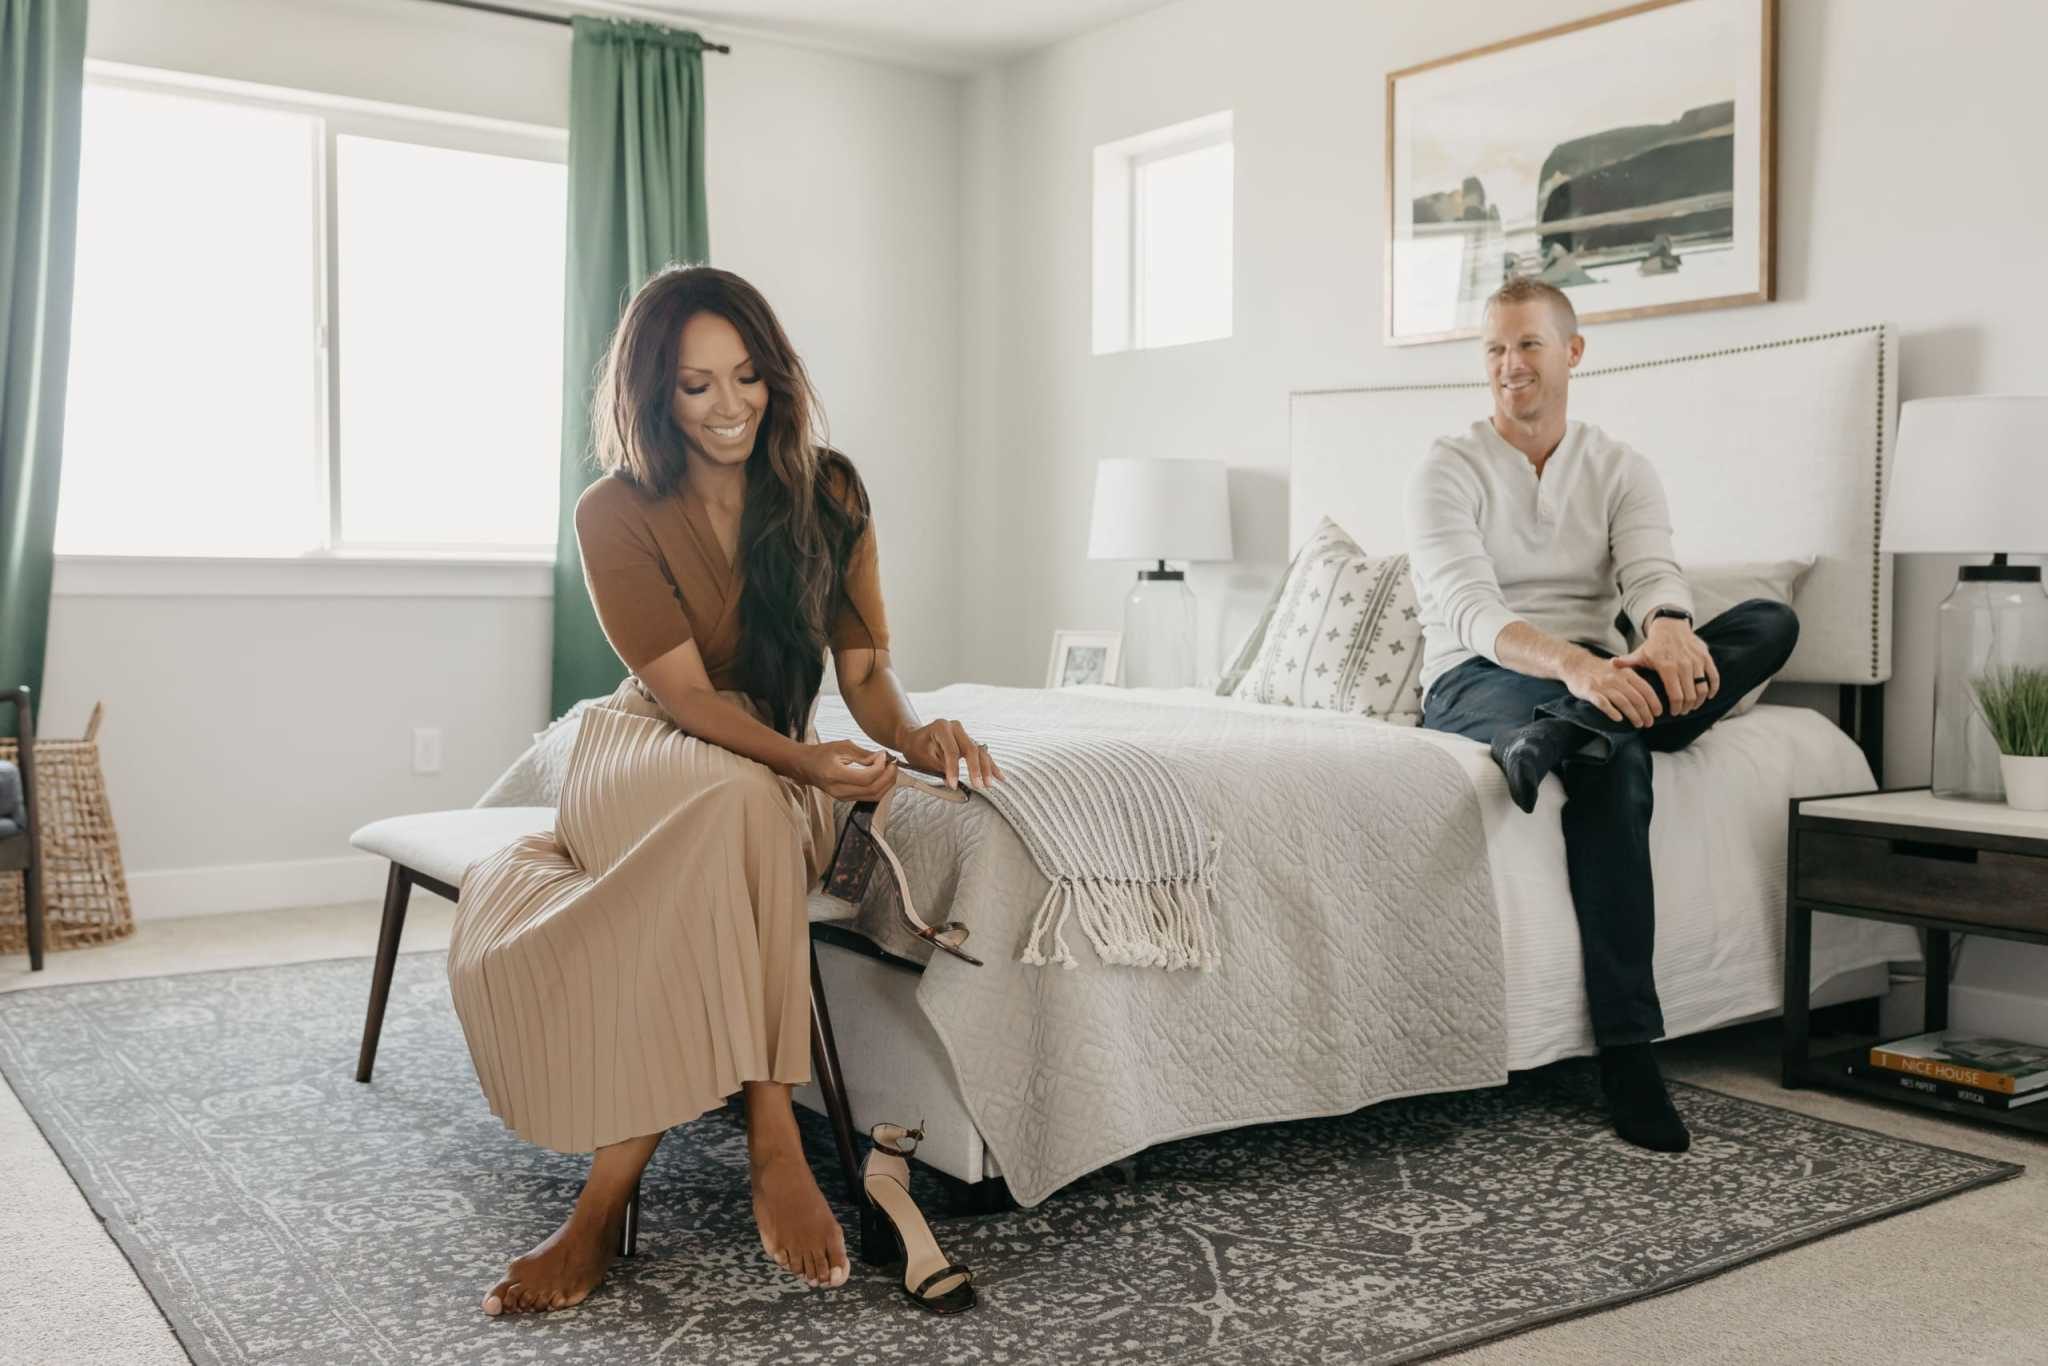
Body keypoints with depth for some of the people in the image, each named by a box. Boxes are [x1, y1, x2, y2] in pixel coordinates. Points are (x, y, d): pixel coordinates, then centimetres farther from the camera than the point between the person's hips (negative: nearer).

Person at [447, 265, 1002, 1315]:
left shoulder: (827, 494, 1)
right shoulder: (616, 514, -7)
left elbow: (864, 668, 0)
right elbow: (687, 695, -15)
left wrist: (909, 732, -24)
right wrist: (805, 760, -33)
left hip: (775, 770, 2)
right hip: (646, 757, -2)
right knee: (736, 801, -39)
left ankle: (609, 1197, -32)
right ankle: (771, 1139, -36)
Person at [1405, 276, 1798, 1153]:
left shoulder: (1620, 470, 11)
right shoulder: (1448, 471, -2)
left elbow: (1652, 570, -9)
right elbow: (1470, 611, -18)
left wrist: (1668, 629, -37)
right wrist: (1571, 664, -39)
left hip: (1594, 676, 5)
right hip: (1477, 684, -5)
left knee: (1770, 622, -20)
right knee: (1614, 762, -38)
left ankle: (1564, 737, -43)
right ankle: (1626, 1051, -41)